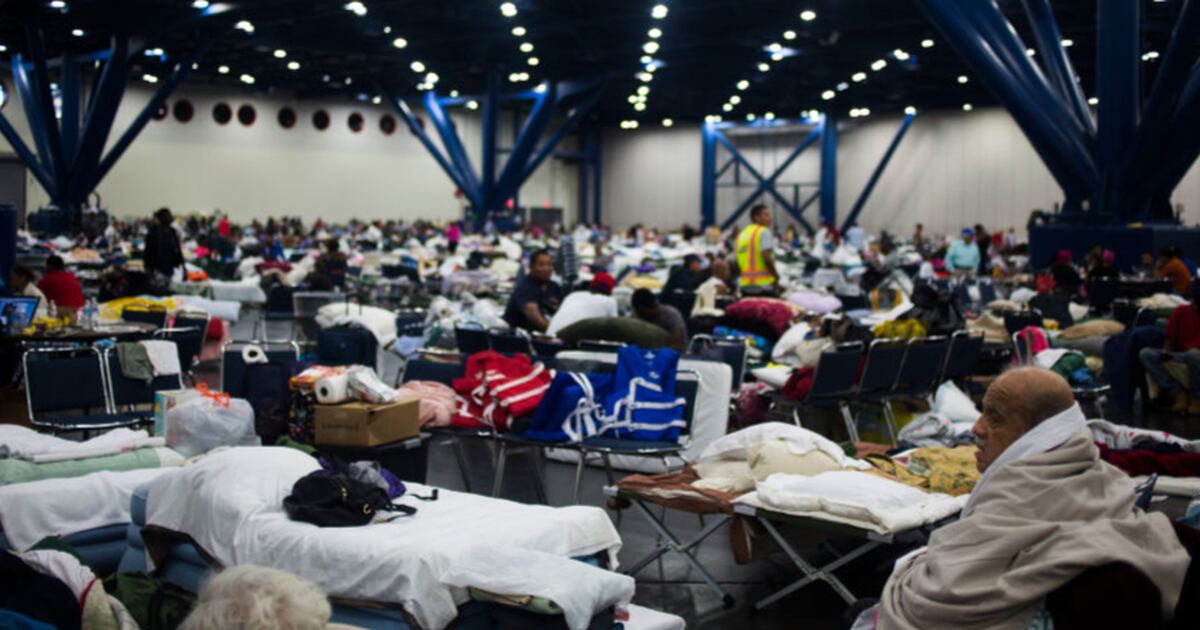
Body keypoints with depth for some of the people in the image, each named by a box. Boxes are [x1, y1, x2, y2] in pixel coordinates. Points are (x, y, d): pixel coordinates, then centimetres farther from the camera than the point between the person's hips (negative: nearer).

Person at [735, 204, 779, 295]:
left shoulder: (742, 234, 17)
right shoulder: (764, 232, -7)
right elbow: (767, 258, -17)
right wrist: (776, 276, -7)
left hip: (745, 285, 8)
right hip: (763, 284, -8)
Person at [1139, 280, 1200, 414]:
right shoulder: (1180, 311, 6)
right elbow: (1170, 341, 6)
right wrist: (1166, 354, -16)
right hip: (1179, 356, 4)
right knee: (1145, 354, -21)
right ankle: (1178, 393, -19)